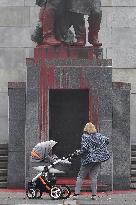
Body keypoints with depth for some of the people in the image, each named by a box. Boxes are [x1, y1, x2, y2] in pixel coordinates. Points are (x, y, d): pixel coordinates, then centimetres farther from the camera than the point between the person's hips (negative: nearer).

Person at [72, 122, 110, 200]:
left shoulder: (85, 136, -8)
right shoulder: (98, 135, 7)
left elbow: (84, 147, -18)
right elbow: (107, 140, 9)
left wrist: (81, 154, -1)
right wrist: (100, 149, 18)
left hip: (88, 159, -4)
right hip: (98, 159, 4)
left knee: (81, 176, 5)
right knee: (94, 177, 9)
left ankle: (76, 193, 0)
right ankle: (94, 195, 4)